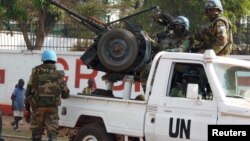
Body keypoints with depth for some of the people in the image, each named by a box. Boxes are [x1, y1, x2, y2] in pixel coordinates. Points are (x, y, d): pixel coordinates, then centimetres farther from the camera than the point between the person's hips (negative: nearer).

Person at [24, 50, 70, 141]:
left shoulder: (36, 72, 2)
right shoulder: (59, 75, 3)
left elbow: (29, 92, 2)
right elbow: (65, 94, 9)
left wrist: (27, 108, 9)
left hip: (38, 106, 0)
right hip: (52, 107, 0)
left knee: (36, 134, 11)